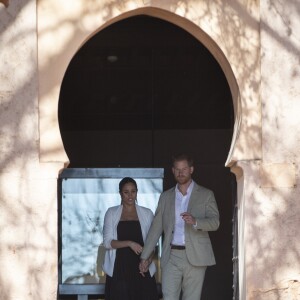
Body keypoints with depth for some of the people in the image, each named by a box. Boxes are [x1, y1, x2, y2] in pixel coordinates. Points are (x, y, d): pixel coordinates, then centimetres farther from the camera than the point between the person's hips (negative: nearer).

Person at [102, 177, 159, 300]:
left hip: (142, 268, 1)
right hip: (119, 268, -1)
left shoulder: (147, 213, 10)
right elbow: (107, 242, 0)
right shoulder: (112, 213, 6)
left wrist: (148, 258, -11)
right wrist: (129, 243, -15)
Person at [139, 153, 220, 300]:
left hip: (195, 257, -2)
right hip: (171, 256, 2)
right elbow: (156, 227, 14)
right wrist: (144, 256, 10)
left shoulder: (206, 195, 5)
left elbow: (215, 222, -6)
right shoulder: (165, 197, 14)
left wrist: (195, 221, -26)